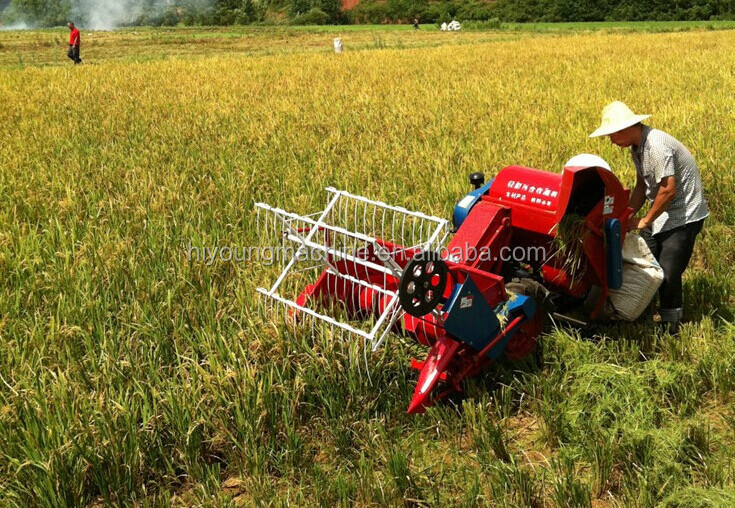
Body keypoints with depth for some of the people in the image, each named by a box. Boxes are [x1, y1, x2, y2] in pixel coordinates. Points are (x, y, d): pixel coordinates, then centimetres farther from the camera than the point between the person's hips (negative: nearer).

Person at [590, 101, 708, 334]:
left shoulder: (657, 145, -25)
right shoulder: (637, 147, 5)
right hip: (661, 213, 9)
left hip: (683, 216, -9)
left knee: (667, 275, -9)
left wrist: (644, 220, -17)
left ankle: (670, 331, 5)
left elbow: (668, 190, -27)